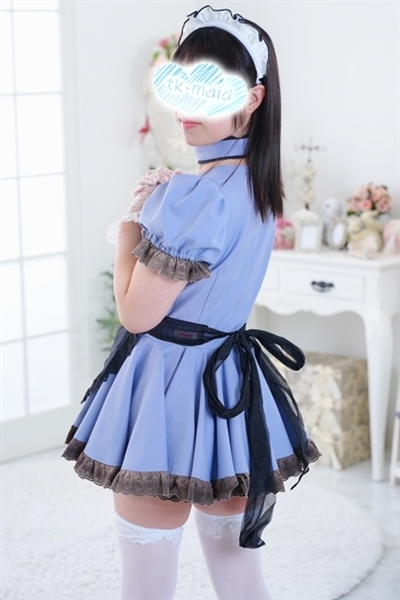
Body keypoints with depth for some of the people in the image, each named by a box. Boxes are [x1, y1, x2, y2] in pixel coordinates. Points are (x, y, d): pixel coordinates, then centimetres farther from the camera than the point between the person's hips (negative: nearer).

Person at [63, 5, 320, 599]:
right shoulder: (260, 184, 6)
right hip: (233, 389, 9)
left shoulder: (198, 194, -22)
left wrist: (130, 222, -4)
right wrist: (164, 204, 9)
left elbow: (136, 312, -17)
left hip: (168, 384, -9)